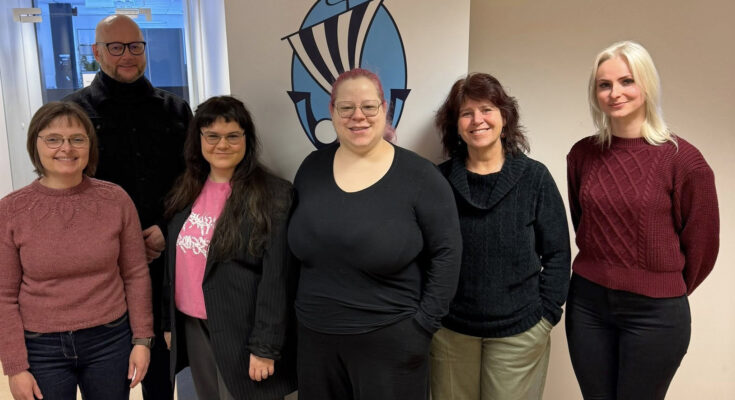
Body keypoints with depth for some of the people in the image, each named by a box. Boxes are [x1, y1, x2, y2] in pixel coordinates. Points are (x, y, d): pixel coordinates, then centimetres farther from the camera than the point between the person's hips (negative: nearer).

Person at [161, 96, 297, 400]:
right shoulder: (186, 190, 6)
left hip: (240, 332, -6)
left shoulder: (273, 195, -14)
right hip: (192, 327, 6)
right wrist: (169, 321, 13)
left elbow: (276, 279, -16)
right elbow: (175, 262, 11)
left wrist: (264, 346, -16)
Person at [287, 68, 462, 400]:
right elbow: (297, 245, 10)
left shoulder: (419, 176, -11)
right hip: (315, 336, 4)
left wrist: (423, 322, -10)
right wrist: (302, 308, 7)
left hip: (390, 339, -3)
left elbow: (446, 252, -9)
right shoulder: (312, 167, 2)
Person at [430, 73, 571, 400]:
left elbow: (556, 252, -1)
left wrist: (546, 312, -5)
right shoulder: (440, 179, -2)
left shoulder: (534, 177, -4)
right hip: (449, 329, 2)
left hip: (520, 331, -1)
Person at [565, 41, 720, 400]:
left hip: (654, 311, -3)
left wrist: (669, 292, 8)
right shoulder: (583, 154, -1)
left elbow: (702, 242, -3)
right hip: (586, 301, 4)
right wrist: (603, 272, 14)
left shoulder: (681, 158, -12)